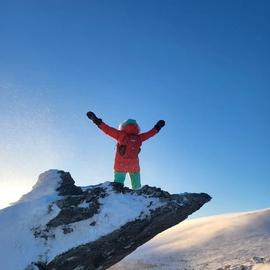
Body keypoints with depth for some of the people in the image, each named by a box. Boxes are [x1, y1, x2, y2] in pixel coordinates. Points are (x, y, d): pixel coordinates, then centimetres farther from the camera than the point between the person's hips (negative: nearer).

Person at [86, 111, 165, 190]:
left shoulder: (121, 135, -3)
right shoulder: (139, 138, 5)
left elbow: (107, 129, -4)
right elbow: (150, 133, 18)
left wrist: (97, 121, 2)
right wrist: (157, 127, 33)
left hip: (120, 166, -2)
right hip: (134, 166, 2)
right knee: (137, 188, 15)